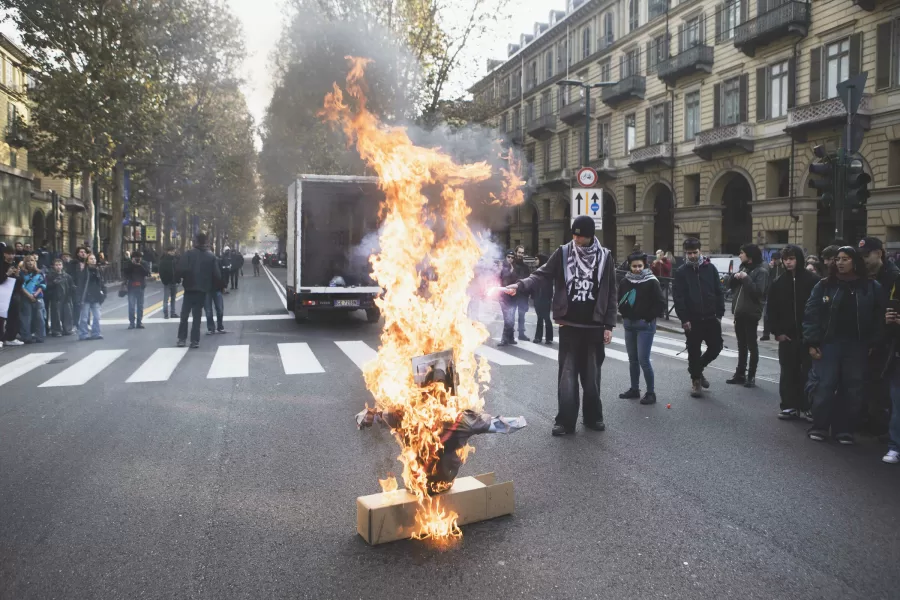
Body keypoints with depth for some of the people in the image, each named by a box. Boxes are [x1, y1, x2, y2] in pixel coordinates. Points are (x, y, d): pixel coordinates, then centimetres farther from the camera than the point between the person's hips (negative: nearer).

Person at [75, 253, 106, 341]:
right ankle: (83, 334, 6)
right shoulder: (83, 272, -5)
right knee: (84, 317, 0)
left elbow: (102, 284, 14)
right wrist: (80, 299, -13)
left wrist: (103, 293, 2)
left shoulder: (98, 271, 11)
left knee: (96, 317, 7)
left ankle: (95, 333, 16)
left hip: (96, 298, 5)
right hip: (86, 298, -5)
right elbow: (79, 285, -8)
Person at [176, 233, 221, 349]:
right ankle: (195, 340, 5)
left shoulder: (189, 253, -9)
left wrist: (181, 278, 1)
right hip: (202, 289, 2)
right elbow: (217, 275, -5)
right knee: (197, 315, 8)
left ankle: (182, 339, 9)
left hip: (189, 288, -2)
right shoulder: (211, 256, -1)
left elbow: (181, 269, -19)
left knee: (184, 314, 10)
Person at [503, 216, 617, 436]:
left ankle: (593, 417, 25)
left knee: (592, 375, 10)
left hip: (594, 326, 0)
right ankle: (565, 420, 10)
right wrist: (519, 286, -23)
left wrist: (609, 325, -1)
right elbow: (542, 274, -4)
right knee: (567, 375, 1)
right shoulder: (563, 253, -1)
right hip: (569, 325, 0)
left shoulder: (604, 257, 0)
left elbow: (611, 293, 3)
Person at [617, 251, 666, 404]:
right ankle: (634, 389, 24)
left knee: (643, 360, -9)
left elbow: (661, 304, -10)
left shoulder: (651, 282, -9)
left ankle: (651, 392, 1)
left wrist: (648, 318, -10)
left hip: (645, 325, -6)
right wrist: (624, 314, 5)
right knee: (632, 359, 13)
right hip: (629, 324, 6)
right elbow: (620, 301, 18)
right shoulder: (625, 281, 5)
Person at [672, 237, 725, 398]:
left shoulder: (710, 268, 3)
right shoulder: (681, 272, -2)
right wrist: (684, 319, -13)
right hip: (692, 320, -2)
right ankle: (695, 380, 20)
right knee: (694, 351, 5)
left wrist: (719, 314, 0)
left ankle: (697, 369, 30)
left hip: (711, 318, 2)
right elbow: (678, 297, -7)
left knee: (716, 347, 6)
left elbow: (719, 292, 5)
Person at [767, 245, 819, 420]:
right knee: (788, 372, 8)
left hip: (807, 335, -2)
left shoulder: (812, 280, -4)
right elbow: (772, 310, 5)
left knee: (807, 372, 5)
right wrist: (777, 332, -2)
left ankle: (807, 407, 12)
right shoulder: (778, 283, 5)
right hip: (786, 335, 3)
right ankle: (789, 406, 15)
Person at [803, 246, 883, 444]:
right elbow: (811, 314, -2)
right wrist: (812, 342, -8)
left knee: (853, 389, 5)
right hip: (828, 344, -1)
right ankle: (819, 426, 10)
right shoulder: (824, 286, 2)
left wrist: (873, 344, -5)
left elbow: (878, 318, 2)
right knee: (824, 386, -2)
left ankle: (844, 429, 16)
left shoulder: (871, 288, 4)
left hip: (857, 346, 1)